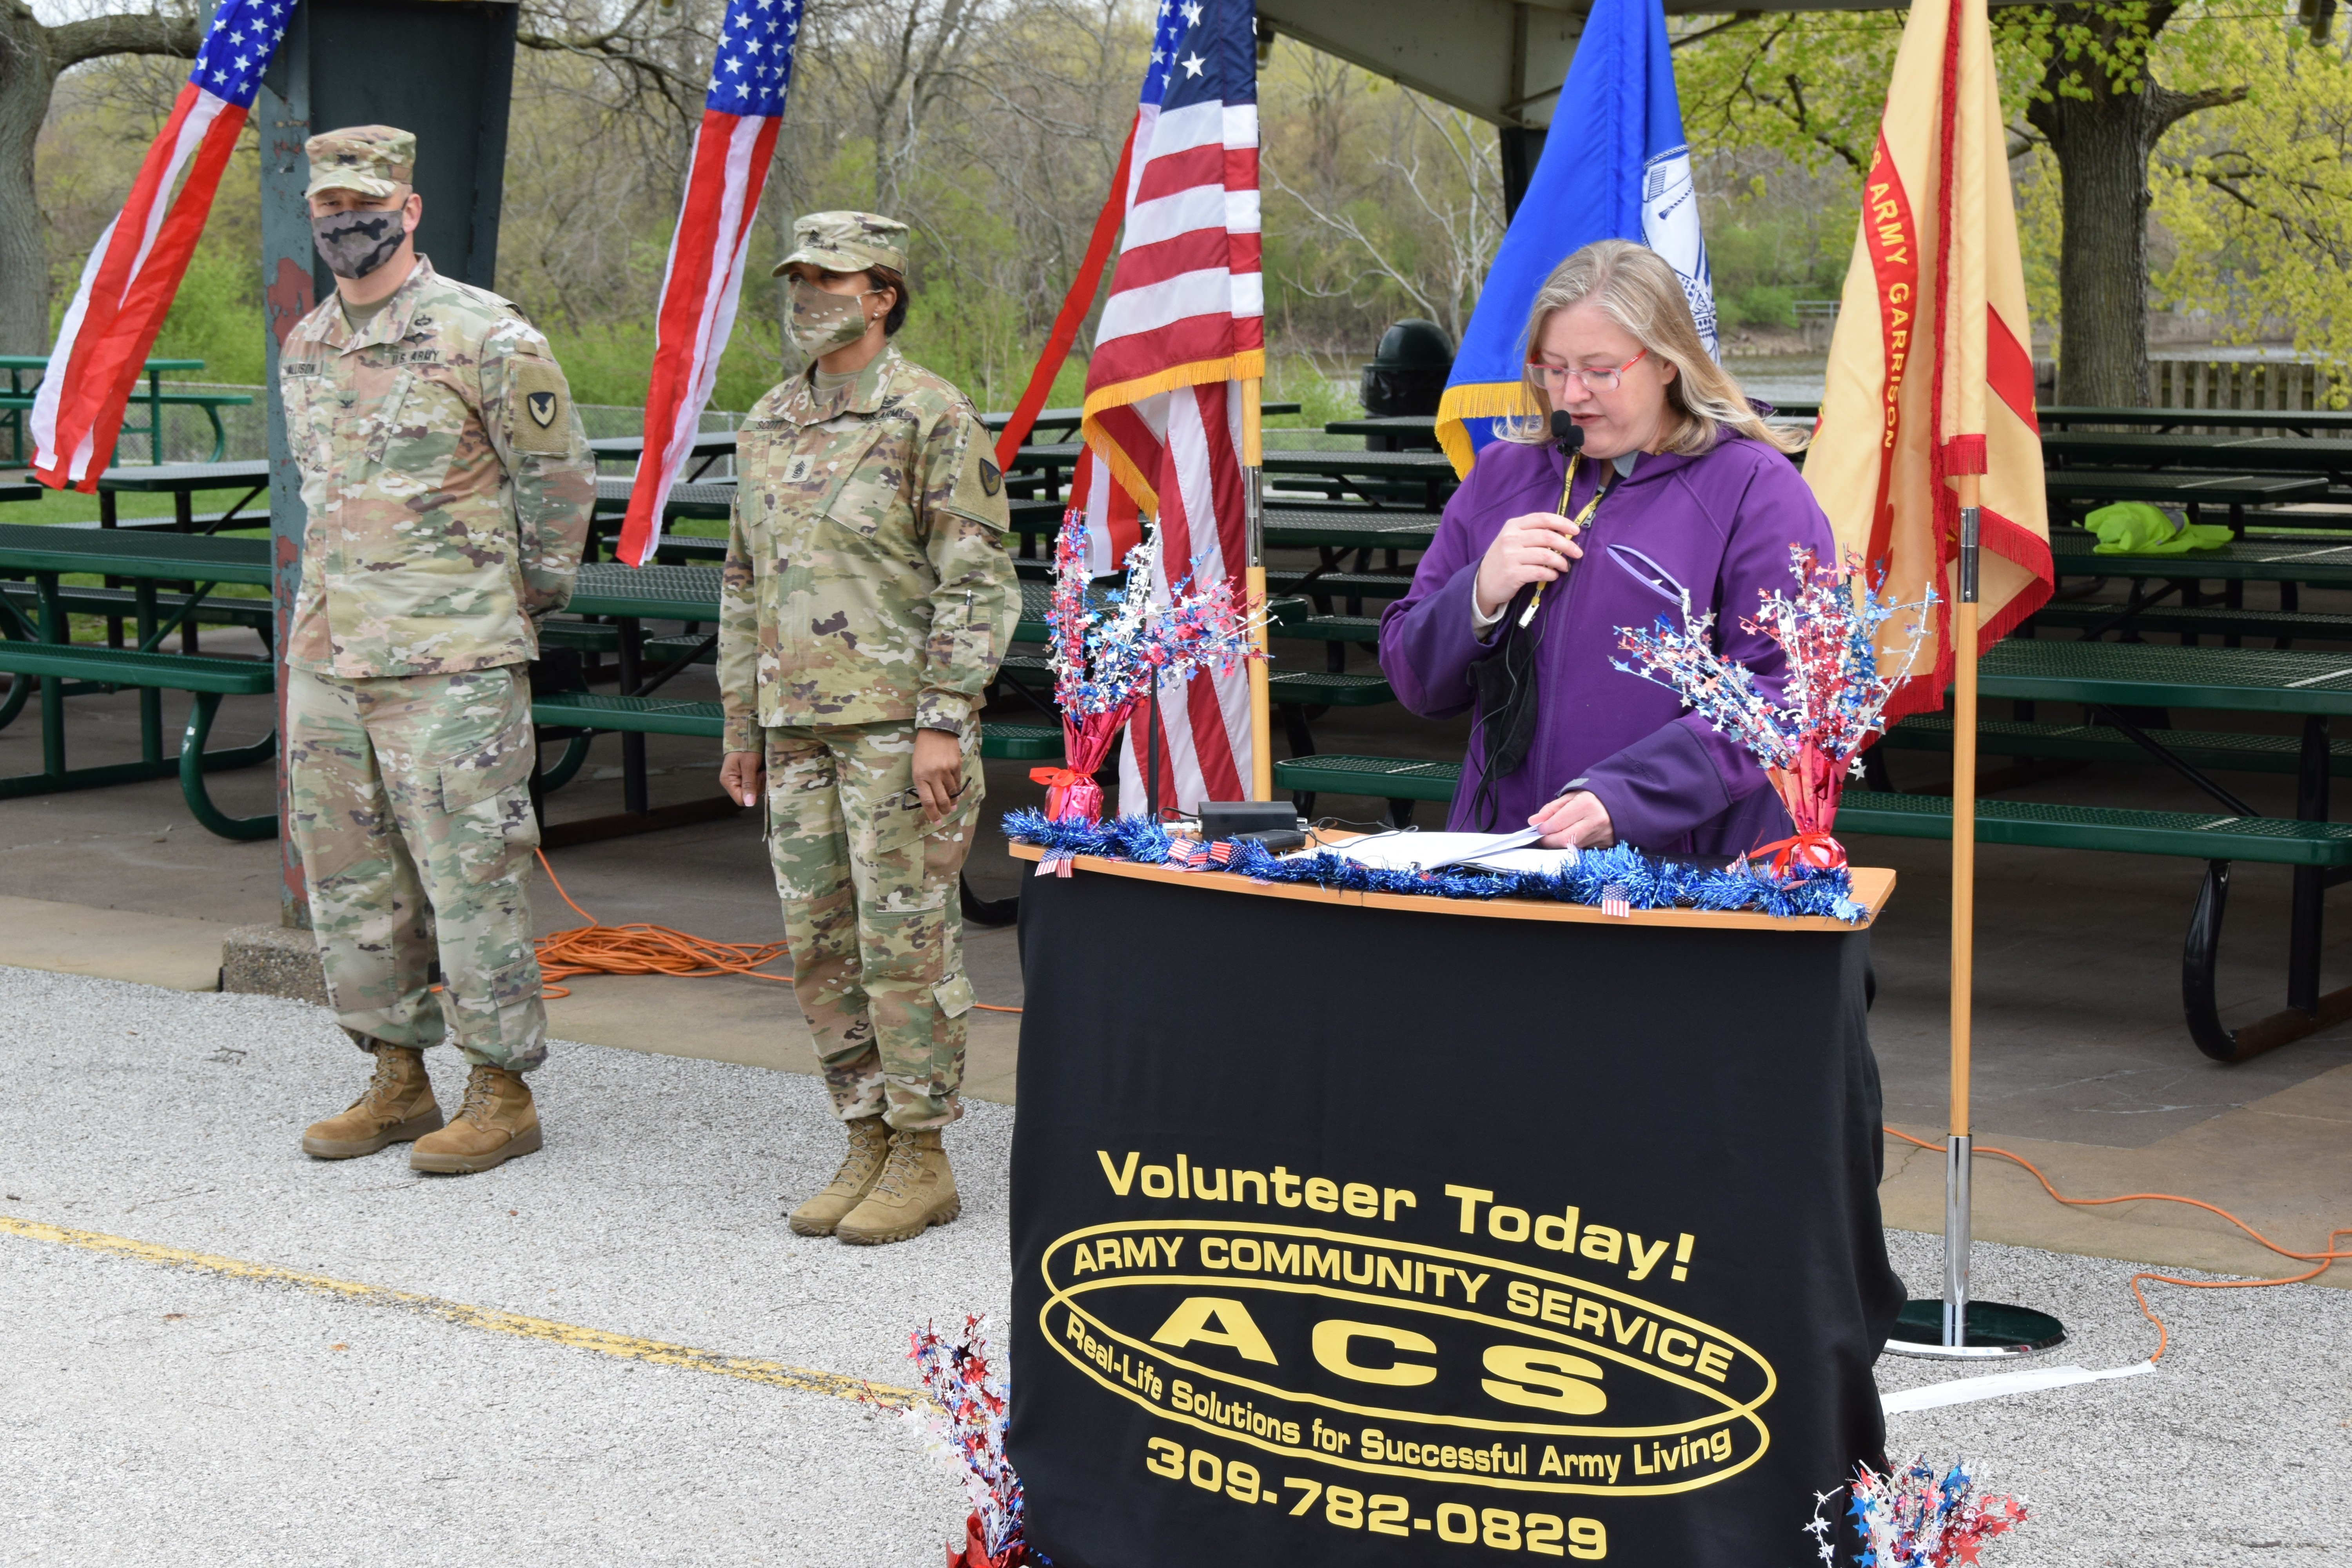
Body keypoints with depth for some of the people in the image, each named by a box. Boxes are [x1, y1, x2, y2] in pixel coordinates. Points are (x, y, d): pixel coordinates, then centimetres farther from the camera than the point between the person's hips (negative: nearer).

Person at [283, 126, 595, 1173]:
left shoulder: (486, 338, -10)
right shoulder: (305, 347, 12)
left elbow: (562, 478, -3)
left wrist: (532, 603, 3)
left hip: (449, 663, -7)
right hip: (325, 654, 7)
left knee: (469, 877, -5)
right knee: (349, 878, 11)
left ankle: (502, 1095, 4)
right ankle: (397, 1080, 21)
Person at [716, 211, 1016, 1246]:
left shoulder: (931, 418, -8)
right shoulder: (769, 426, 14)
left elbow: (977, 581, -11)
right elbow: (746, 582, 20)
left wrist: (943, 723, -17)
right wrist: (742, 727, 17)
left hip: (901, 721, -7)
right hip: (800, 723, 7)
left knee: (907, 942, -4)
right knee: (821, 945, 8)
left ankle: (922, 1162, 5)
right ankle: (867, 1147, 18)